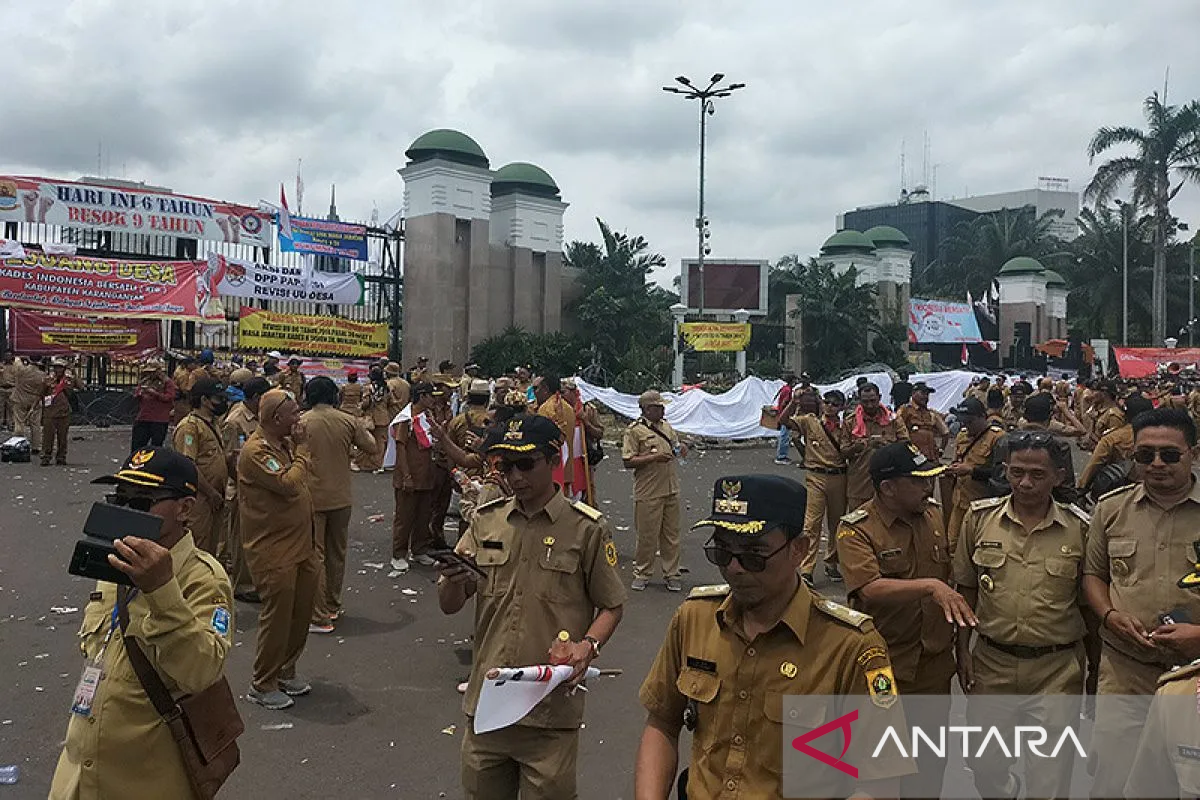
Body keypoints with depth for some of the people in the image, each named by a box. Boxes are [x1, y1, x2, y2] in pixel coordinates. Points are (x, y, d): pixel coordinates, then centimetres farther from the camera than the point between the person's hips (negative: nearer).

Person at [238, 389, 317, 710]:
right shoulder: (257, 450, -17)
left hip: (300, 546, 9)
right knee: (277, 617, 0)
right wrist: (303, 449, -18)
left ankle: (286, 671, 33)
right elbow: (289, 484, -27)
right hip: (274, 552, -9)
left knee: (301, 612, 16)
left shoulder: (286, 443, 12)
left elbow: (304, 480, 23)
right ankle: (263, 684, 16)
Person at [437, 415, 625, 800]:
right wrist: (453, 581, -17)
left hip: (550, 711, -3)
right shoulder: (486, 521, 4)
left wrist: (589, 645, -18)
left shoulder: (586, 529, -6)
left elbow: (611, 606, 2)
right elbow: (450, 606, 5)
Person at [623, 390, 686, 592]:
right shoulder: (635, 430, -8)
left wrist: (681, 448, 2)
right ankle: (642, 574, 17)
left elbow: (676, 445, 26)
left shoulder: (666, 426, 13)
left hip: (671, 491, 6)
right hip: (648, 494, -6)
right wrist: (654, 457, -20)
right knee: (647, 536, 2)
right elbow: (627, 461, -13)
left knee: (671, 535, 11)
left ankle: (672, 574, 21)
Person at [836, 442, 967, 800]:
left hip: (936, 662, 5)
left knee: (931, 760, 21)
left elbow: (953, 572, 13)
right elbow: (870, 589, -32)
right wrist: (930, 587, -42)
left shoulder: (936, 515, 0)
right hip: (884, 666, -5)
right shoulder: (856, 529, -18)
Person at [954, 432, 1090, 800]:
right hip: (991, 663, 2)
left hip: (1056, 669, -2)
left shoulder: (1080, 528, -5)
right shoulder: (979, 517, -3)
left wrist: (1090, 664, 3)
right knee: (985, 768, 18)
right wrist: (963, 650, 2)